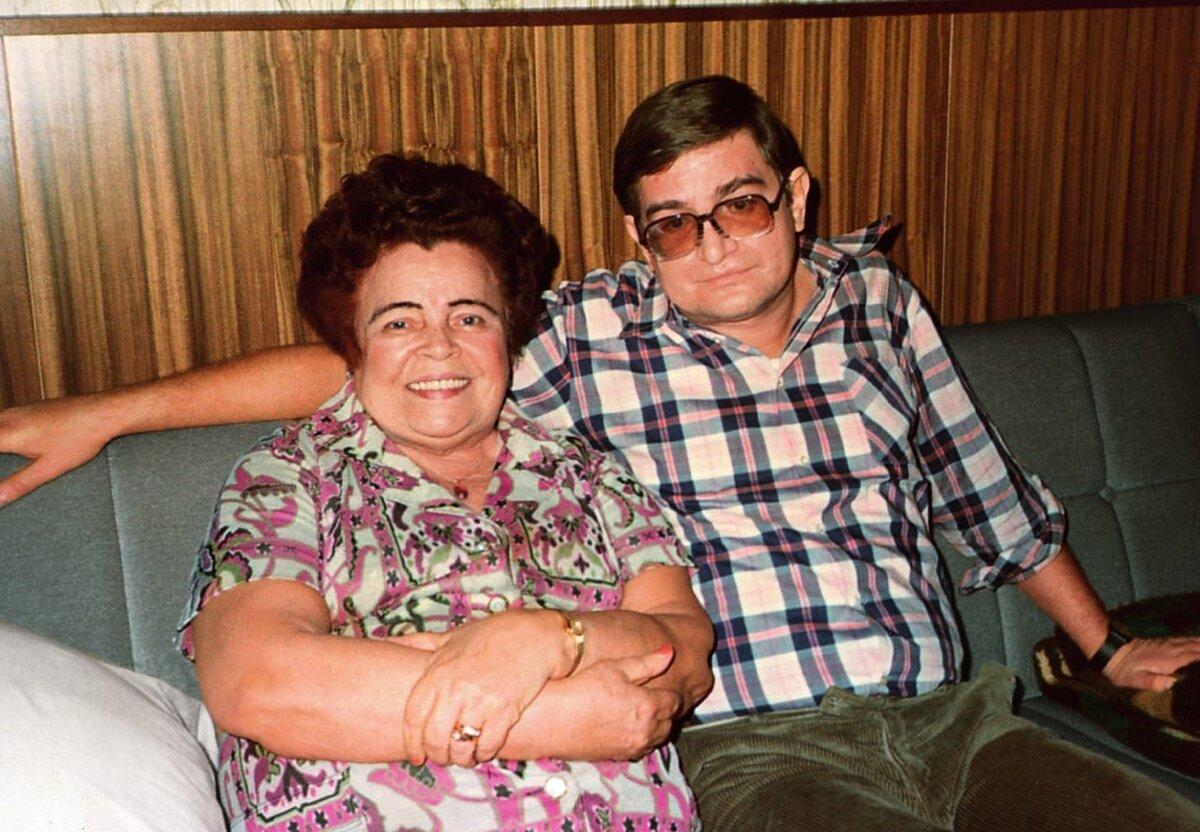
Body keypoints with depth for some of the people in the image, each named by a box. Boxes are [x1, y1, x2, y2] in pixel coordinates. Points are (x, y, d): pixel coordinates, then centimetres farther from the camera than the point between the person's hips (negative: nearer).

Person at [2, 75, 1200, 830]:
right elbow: (350, 365, 3)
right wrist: (103, 413, 1)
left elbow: (986, 491, 23)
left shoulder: (876, 298, 11)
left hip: (953, 717, 4)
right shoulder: (595, 331, 2)